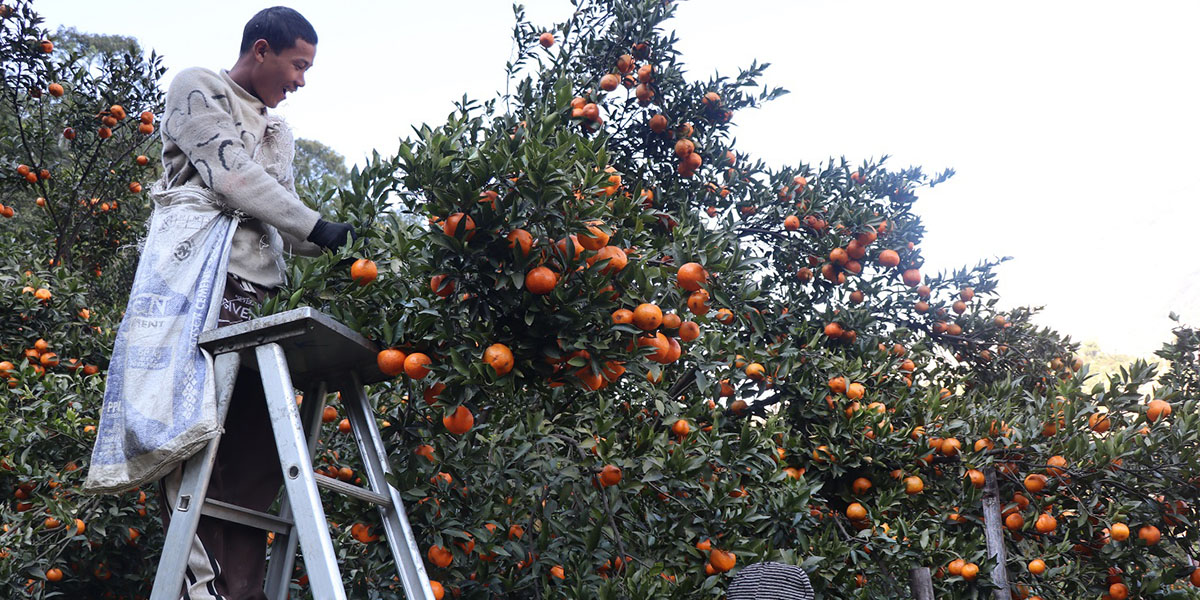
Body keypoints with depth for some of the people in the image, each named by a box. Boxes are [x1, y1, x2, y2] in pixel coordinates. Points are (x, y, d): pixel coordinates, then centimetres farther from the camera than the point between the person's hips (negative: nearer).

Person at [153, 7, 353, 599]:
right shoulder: (197, 89, 7)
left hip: (256, 304, 7)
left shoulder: (279, 134, 28)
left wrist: (333, 245, 11)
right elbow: (230, 175, -7)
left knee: (257, 445, -2)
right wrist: (315, 225, -6)